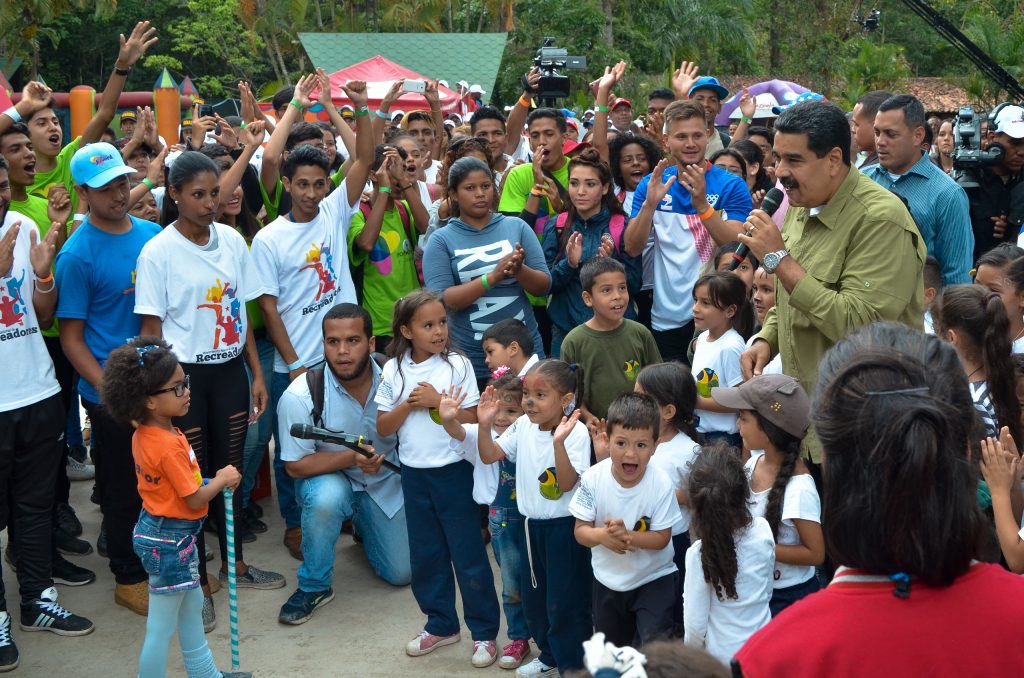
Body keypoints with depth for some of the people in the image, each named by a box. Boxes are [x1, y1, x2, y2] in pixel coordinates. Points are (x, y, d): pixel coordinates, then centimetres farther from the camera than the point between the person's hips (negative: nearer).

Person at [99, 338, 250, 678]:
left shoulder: (142, 433, 0)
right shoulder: (169, 445, -28)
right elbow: (194, 500, -22)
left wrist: (212, 479, 0)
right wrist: (222, 480, -5)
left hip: (155, 526, 11)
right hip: (170, 540, -11)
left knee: (192, 606, 26)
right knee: (162, 628, 2)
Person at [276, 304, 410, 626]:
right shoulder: (301, 395, -25)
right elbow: (295, 465, -21)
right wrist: (351, 458, -34)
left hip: (386, 482, 3)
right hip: (327, 479, -3)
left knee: (402, 573, 2)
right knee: (326, 498, -39)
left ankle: (363, 524, 35)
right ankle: (314, 586, -14)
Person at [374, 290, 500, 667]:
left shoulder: (457, 365, -8)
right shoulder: (393, 371, 0)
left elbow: (472, 420, -10)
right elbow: (383, 427, 1)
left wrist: (438, 401, -19)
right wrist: (408, 404, -15)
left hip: (453, 472, -4)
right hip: (414, 474, 4)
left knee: (468, 553, 3)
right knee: (425, 554, 14)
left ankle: (484, 631, 13)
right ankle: (441, 624, 30)